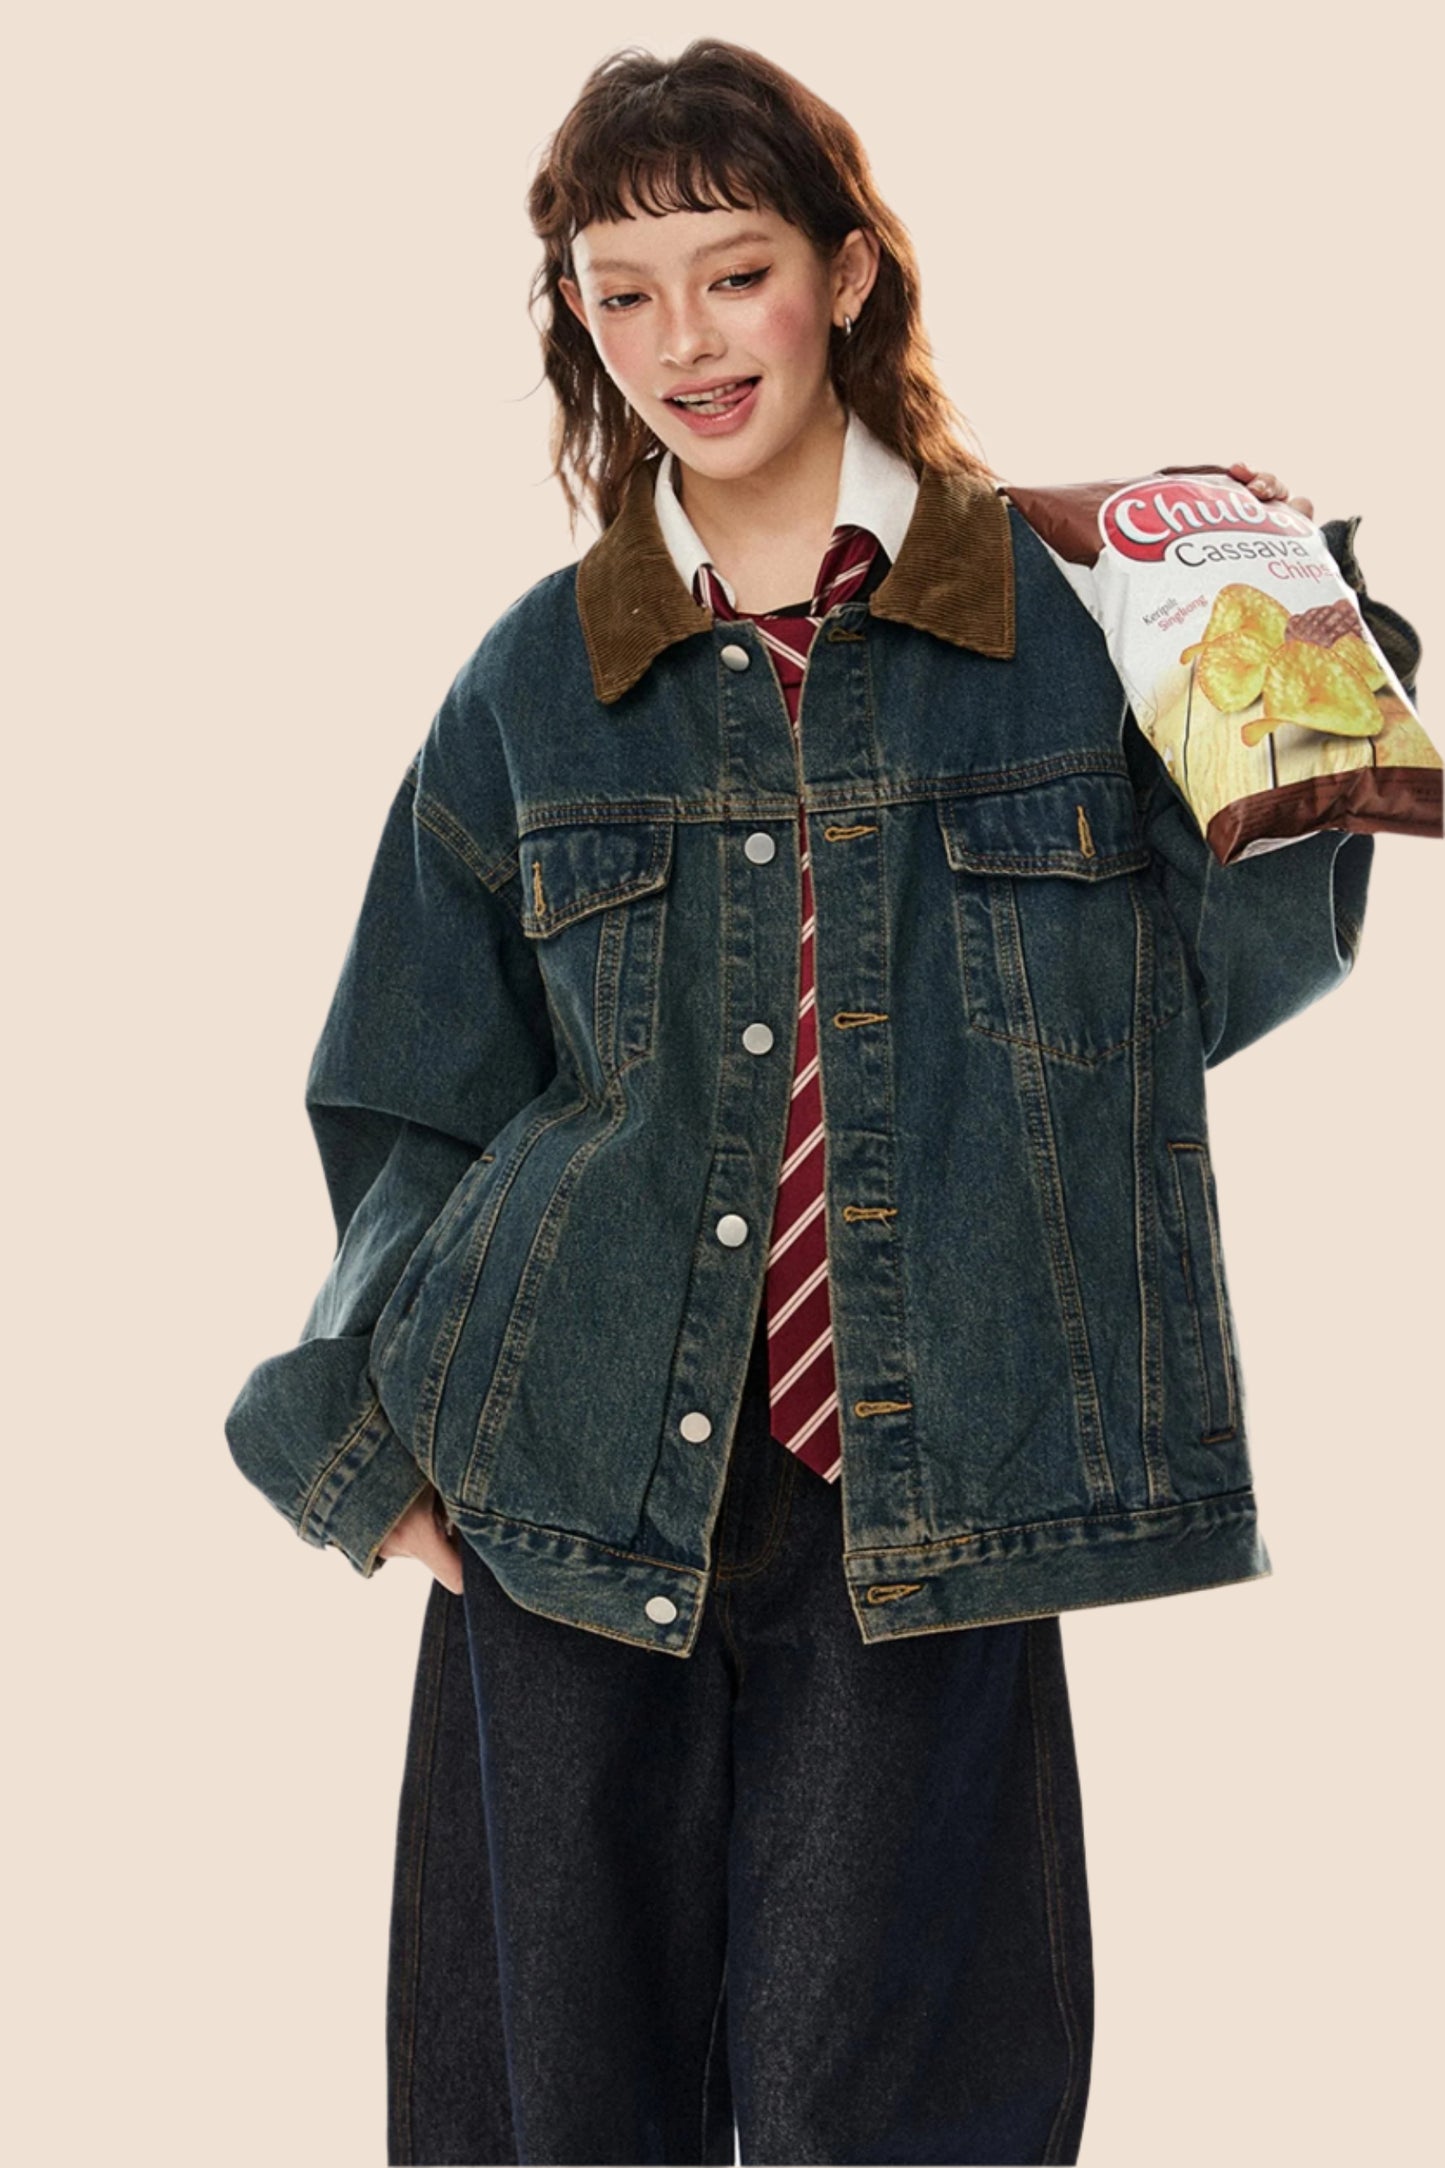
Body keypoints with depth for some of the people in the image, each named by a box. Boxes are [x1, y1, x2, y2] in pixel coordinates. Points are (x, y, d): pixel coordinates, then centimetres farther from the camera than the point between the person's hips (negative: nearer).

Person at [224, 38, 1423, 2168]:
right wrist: (379, 1427, 2)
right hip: (574, 1497, 2)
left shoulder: (1068, 613, 3)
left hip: (922, 1504, -1)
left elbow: (1218, 970, 4)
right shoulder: (539, 682, 7)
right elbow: (419, 1111, 12)